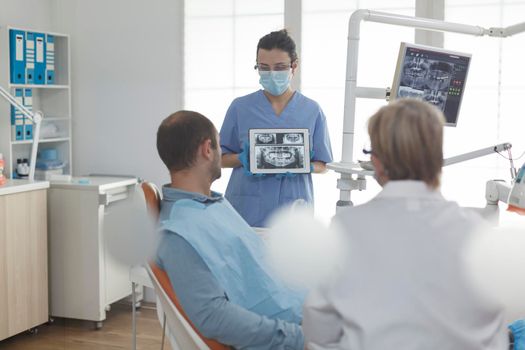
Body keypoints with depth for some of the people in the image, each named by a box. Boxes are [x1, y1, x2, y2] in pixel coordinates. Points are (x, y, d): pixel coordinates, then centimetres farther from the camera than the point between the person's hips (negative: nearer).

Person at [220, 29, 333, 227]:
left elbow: (322, 165, 7)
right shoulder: (240, 107, 3)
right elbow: (221, 158, 8)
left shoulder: (311, 111, 3)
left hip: (292, 210, 0)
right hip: (247, 209, 0)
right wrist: (242, 159, -13)